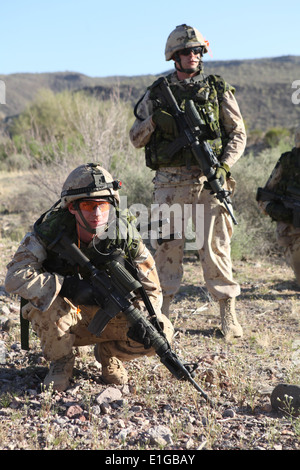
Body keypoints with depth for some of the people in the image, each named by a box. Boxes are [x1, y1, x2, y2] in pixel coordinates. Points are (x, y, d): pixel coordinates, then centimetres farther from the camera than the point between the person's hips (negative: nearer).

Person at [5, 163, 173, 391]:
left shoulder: (125, 234, -15)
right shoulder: (53, 229, -20)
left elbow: (152, 289, -8)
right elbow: (16, 276, -28)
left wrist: (144, 319, -30)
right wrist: (68, 286, -37)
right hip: (65, 320, -1)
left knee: (161, 331, -21)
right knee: (44, 304, -35)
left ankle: (108, 354, 10)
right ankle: (62, 360, -3)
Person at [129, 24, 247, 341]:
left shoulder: (218, 89, 7)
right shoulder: (156, 93, 9)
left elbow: (238, 134, 7)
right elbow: (135, 139, 11)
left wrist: (224, 165, -9)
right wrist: (153, 121, -10)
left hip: (209, 181, -1)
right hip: (170, 183, 1)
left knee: (216, 246, 0)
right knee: (166, 246, 5)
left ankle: (228, 314, 9)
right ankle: (160, 313, 16)